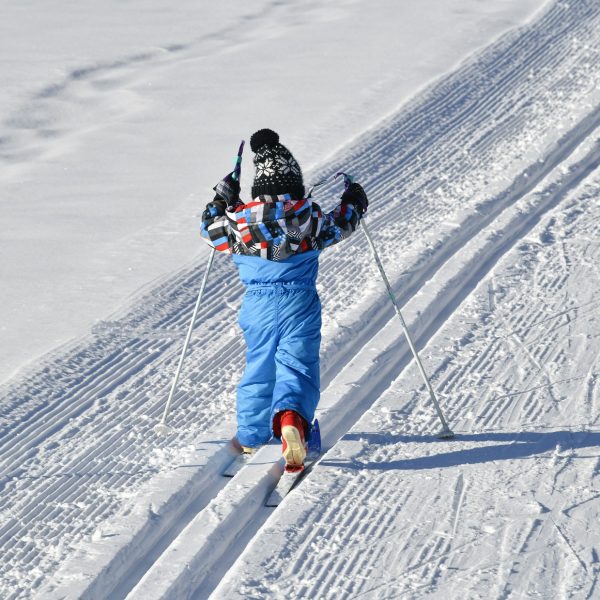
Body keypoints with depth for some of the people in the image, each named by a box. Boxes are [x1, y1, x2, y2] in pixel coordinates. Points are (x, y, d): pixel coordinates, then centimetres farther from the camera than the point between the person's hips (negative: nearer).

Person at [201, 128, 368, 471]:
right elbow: (340, 226, 10)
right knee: (297, 366, -3)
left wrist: (224, 194, 24)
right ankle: (291, 417, -33)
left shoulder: (240, 218, -6)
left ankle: (251, 436, 31)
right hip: (301, 303, -2)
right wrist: (354, 203, 31)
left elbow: (212, 229, 13)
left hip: (258, 305, 2)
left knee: (259, 367, 19)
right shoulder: (309, 216, -8)